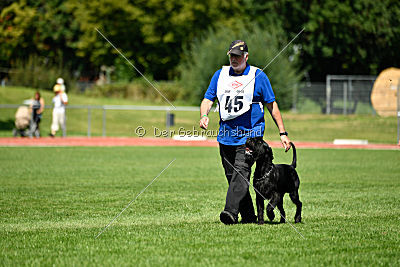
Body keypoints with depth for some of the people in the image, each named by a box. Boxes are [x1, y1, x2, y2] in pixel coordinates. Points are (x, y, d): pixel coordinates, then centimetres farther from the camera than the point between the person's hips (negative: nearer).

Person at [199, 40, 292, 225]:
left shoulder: (258, 76, 2)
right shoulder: (220, 75, 12)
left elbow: (272, 105, 5)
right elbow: (208, 100, 9)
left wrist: (283, 133, 1)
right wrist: (204, 115, -14)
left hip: (250, 135, -5)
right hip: (225, 137, 5)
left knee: (241, 172, -20)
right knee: (232, 177, 6)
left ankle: (230, 212, -33)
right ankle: (249, 217, 15)